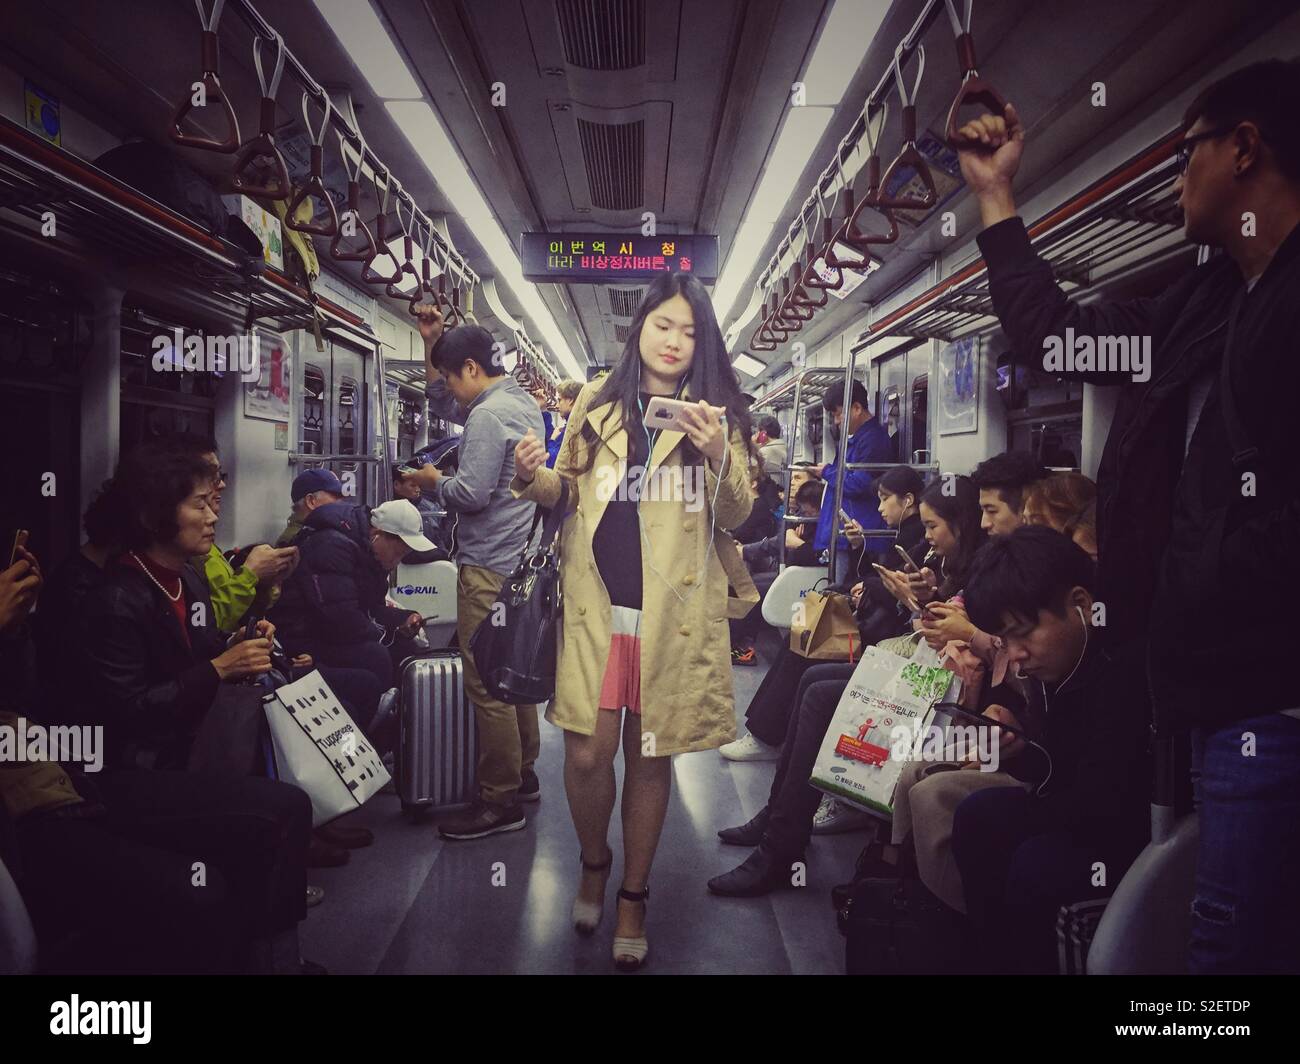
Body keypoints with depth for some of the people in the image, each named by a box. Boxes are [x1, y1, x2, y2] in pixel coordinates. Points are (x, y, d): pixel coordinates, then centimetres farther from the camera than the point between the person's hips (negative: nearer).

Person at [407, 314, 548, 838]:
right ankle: (522, 775, 28)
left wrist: (435, 481, -2)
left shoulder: (489, 415, -15)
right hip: (519, 560, 11)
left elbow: (471, 494, -21)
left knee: (487, 684, -6)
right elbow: (443, 405, 28)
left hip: (488, 567, -11)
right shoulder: (523, 404, 16)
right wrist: (432, 343, 20)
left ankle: (500, 801, 1)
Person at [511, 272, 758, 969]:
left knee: (650, 755, 8)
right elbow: (566, 488, 16)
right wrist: (532, 476, -7)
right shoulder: (597, 406, 9)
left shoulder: (715, 413, 5)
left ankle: (633, 896, 28)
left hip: (673, 608, -1)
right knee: (586, 754, -1)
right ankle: (594, 863, 30)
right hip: (595, 603, 1)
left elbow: (735, 515, -1)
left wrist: (718, 455, -20)